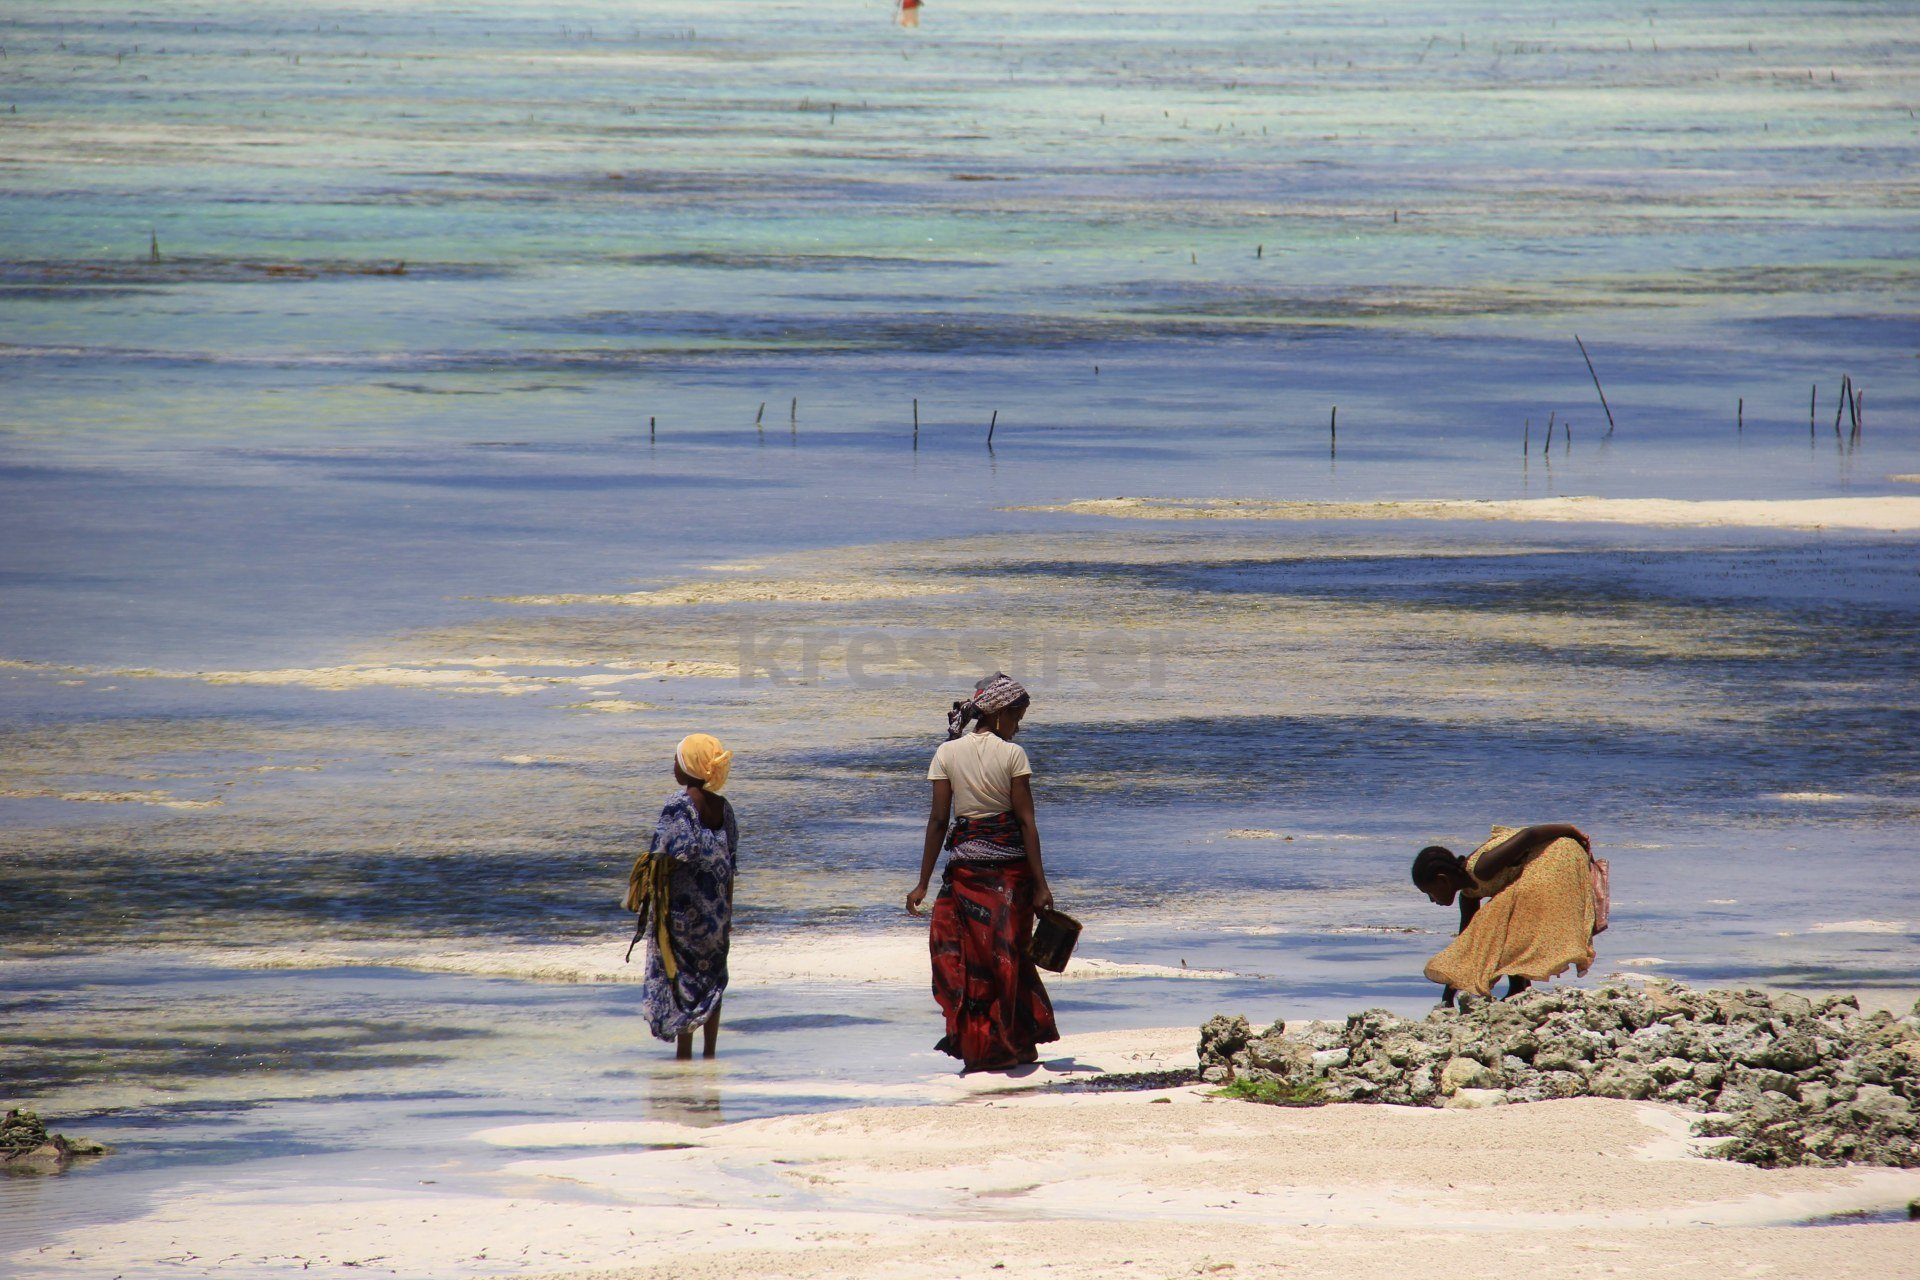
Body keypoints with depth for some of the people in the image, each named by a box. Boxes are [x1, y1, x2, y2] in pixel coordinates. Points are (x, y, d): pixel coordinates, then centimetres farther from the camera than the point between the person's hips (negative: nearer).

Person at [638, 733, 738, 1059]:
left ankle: (684, 1053, 3)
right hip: (717, 907, 6)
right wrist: (728, 912, 16)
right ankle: (710, 1054, 15)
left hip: (684, 905, -6)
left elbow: (674, 856, -22)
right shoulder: (722, 808, 5)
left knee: (681, 979, 2)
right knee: (712, 980, 12)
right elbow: (729, 864, 9)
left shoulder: (679, 807, -14)